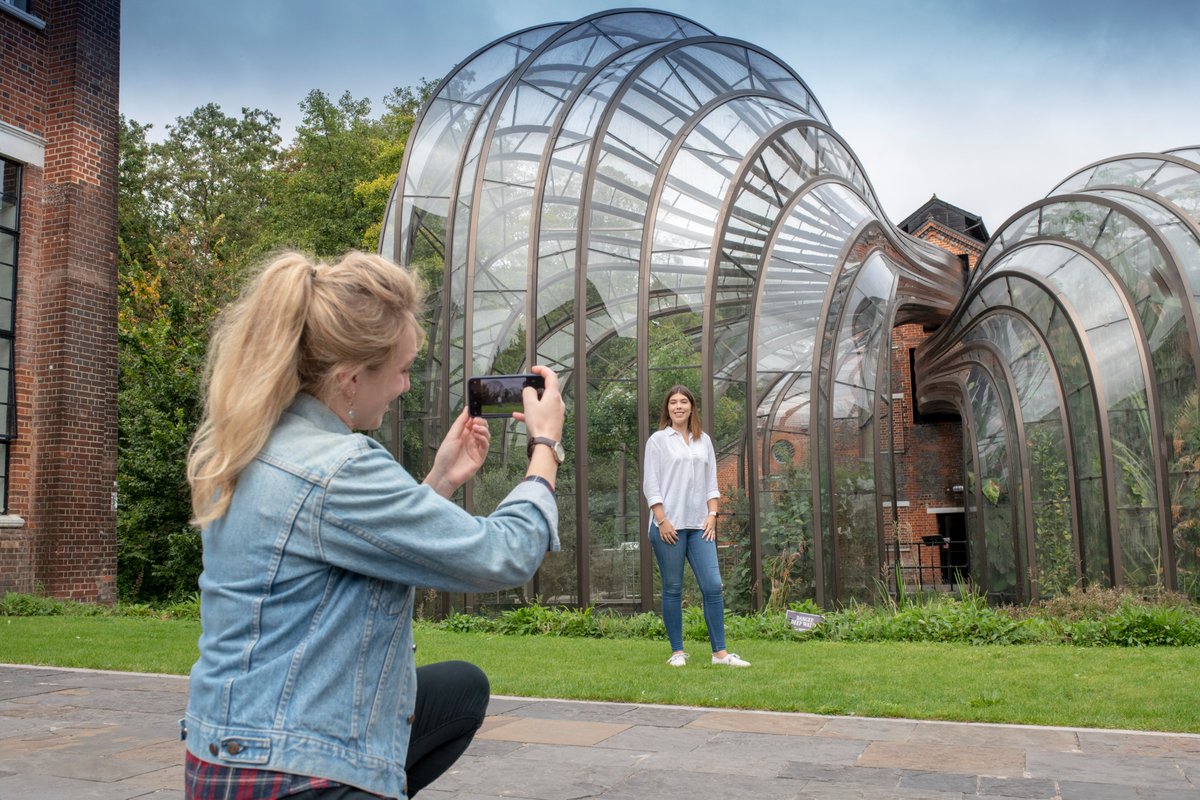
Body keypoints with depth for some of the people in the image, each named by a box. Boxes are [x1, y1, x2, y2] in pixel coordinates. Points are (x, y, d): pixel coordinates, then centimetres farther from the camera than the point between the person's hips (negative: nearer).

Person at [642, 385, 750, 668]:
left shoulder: (704, 441, 15)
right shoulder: (658, 440, 3)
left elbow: (711, 482, 15)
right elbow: (650, 485, -2)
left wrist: (712, 515, 3)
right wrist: (662, 521, -10)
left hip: (699, 526, 4)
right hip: (669, 527, -3)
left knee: (713, 586, -3)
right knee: (673, 590, 2)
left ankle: (720, 652, 2)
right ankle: (677, 652, 10)